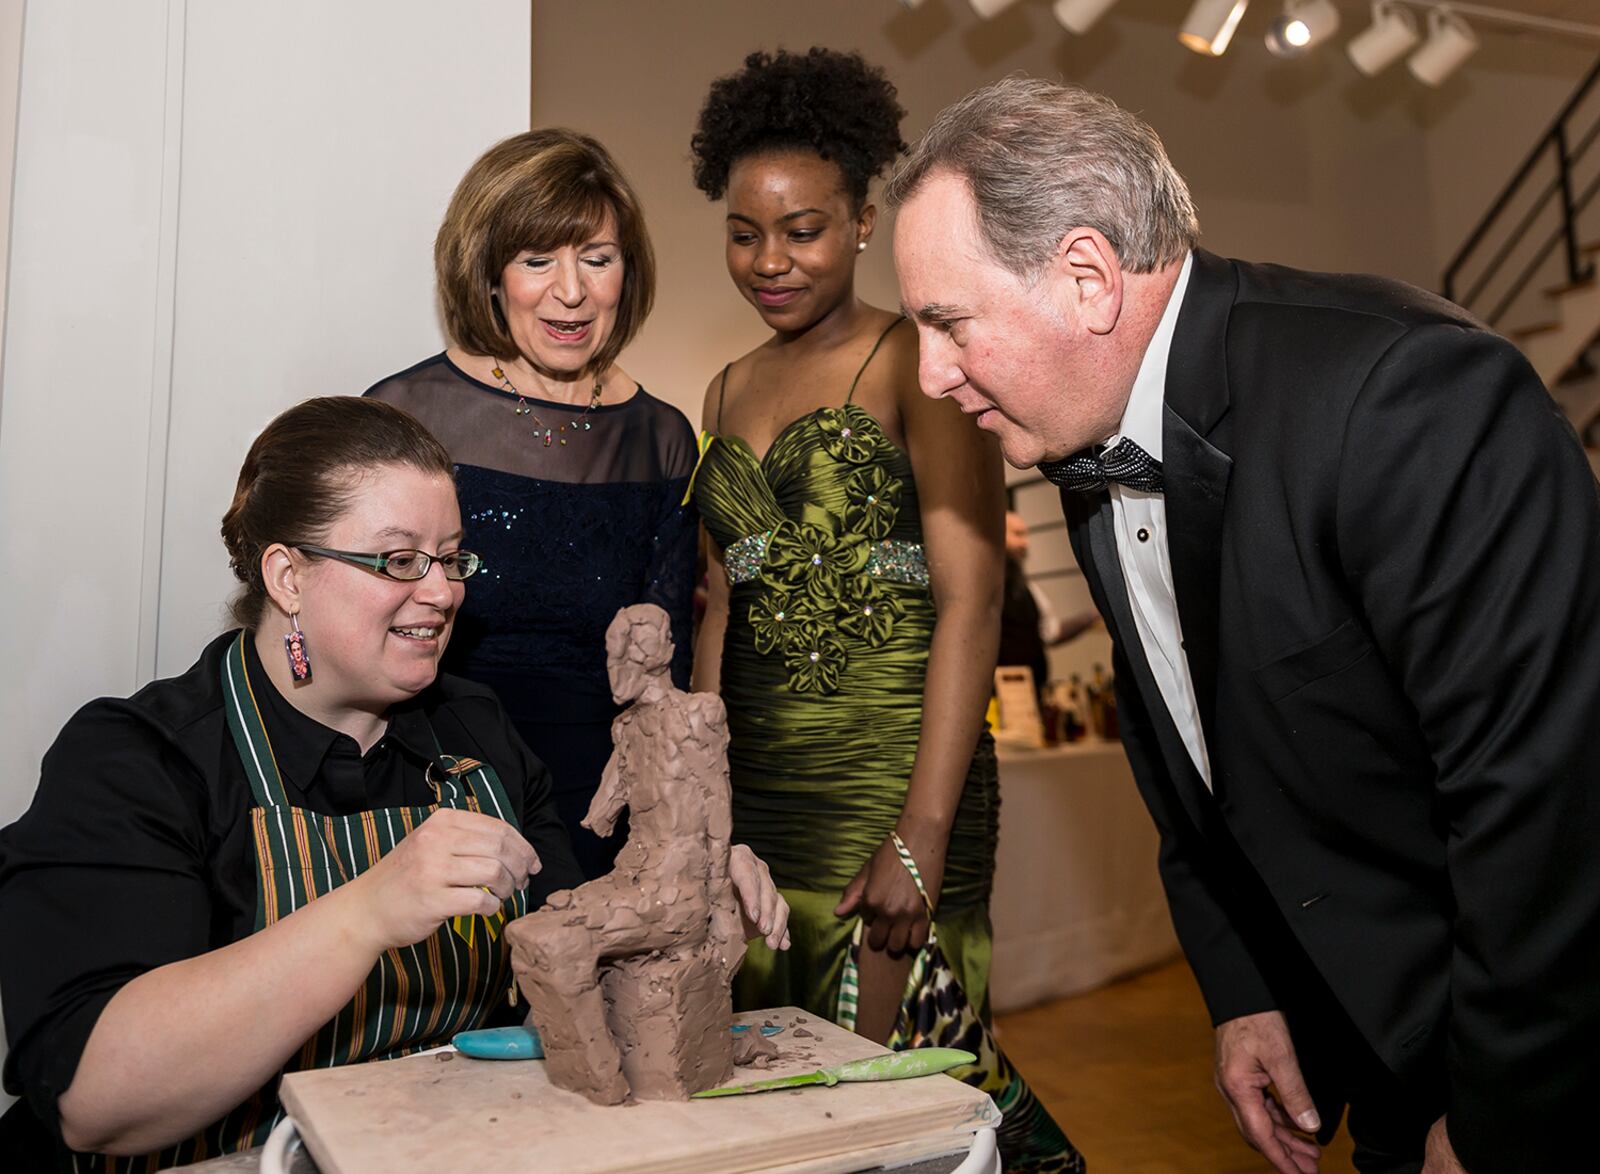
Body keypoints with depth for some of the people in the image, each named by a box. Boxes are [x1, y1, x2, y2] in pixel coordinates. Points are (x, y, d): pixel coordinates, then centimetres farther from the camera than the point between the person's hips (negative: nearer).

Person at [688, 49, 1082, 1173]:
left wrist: (923, 832, -18)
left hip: (891, 768, -6)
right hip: (754, 775, 6)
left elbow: (972, 599, -12)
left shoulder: (918, 362, -5)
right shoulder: (733, 389, 13)